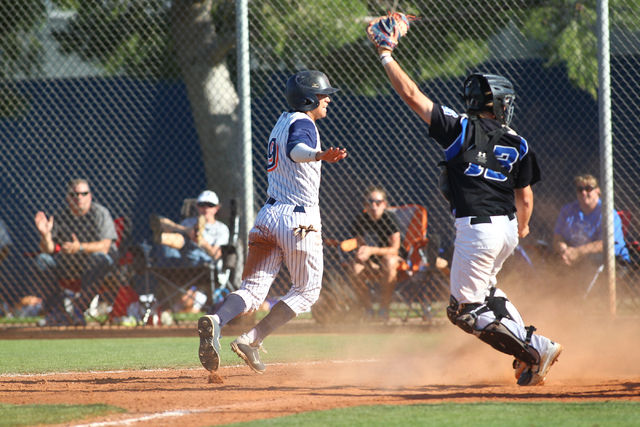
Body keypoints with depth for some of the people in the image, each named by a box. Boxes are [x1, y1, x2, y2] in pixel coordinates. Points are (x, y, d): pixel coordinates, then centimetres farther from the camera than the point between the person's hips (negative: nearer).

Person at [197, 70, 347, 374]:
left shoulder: (283, 121, 18)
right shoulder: (302, 123, -9)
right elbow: (296, 149, -33)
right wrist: (319, 155, -52)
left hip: (269, 214, 8)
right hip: (299, 219, -8)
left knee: (254, 289, 0)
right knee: (307, 290, 6)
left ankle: (216, 321, -30)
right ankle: (251, 341, -7)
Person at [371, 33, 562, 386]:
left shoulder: (461, 129, -6)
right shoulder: (518, 145, 4)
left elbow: (411, 95, -5)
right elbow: (525, 200, 10)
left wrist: (386, 56, 7)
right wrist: (521, 228, 31)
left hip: (476, 229, -6)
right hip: (507, 229, 6)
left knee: (464, 310, 1)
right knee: (483, 290, 30)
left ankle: (534, 348, -8)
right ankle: (528, 353, 21)